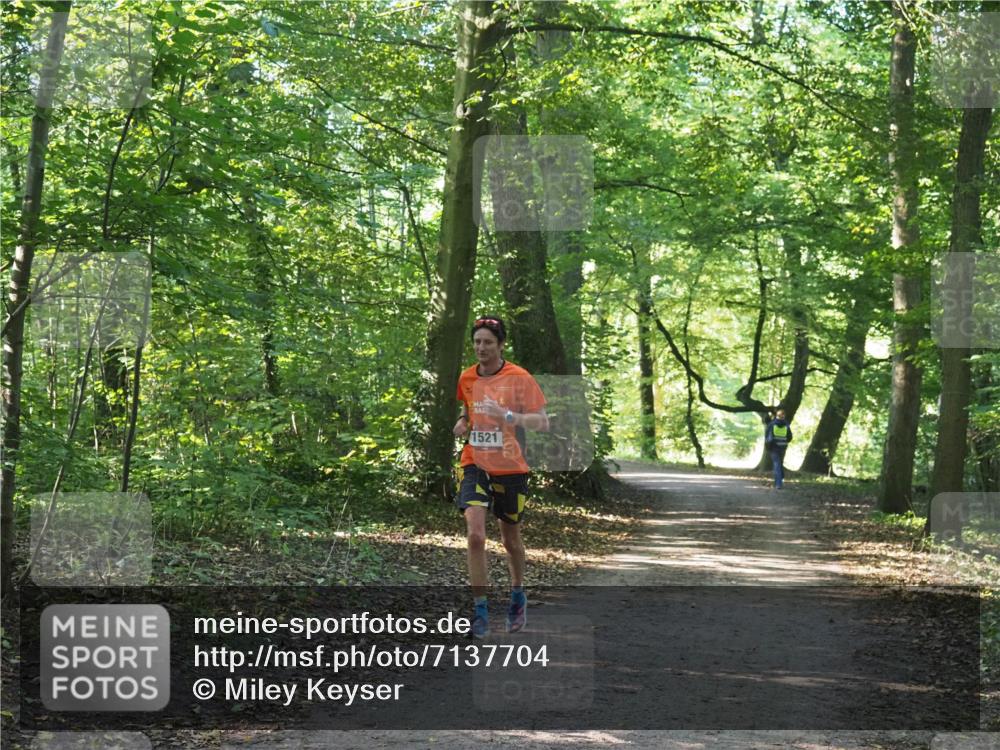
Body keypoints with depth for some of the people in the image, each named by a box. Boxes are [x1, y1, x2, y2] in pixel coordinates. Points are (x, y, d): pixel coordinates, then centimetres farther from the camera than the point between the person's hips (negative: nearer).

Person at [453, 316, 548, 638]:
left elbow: (543, 422, -10)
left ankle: (517, 596, 39)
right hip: (474, 465, 2)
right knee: (475, 533, -17)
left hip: (510, 469, -2)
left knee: (511, 539, 12)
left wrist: (510, 416, -26)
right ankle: (480, 610, -11)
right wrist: (463, 422, 1)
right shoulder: (466, 378, 4)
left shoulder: (519, 378, -8)